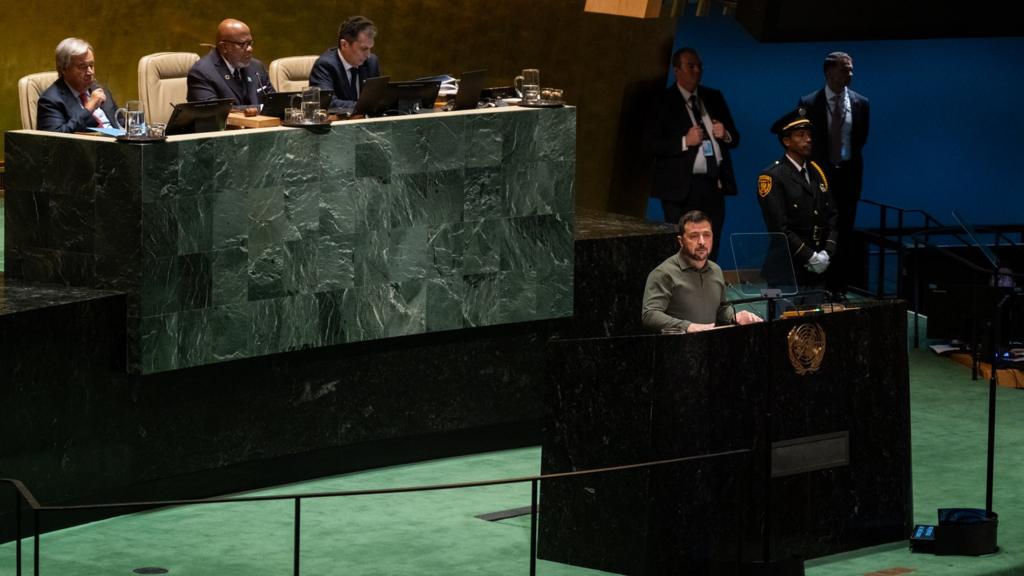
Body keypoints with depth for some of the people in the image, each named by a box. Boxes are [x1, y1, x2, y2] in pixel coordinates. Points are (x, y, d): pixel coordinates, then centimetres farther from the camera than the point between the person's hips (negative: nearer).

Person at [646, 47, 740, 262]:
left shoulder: (714, 98, 14)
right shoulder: (664, 102, -2)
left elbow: (735, 138, 18)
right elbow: (653, 144, -9)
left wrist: (725, 135, -4)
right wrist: (685, 142, -18)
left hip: (714, 185, 5)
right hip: (682, 187, -5)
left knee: (710, 250, 6)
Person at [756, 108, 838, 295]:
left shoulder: (816, 172, 14)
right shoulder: (772, 177, -7)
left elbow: (831, 217, 13)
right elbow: (779, 228, -14)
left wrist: (826, 253, -2)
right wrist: (810, 257, -14)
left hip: (819, 270, 6)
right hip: (789, 271, -6)